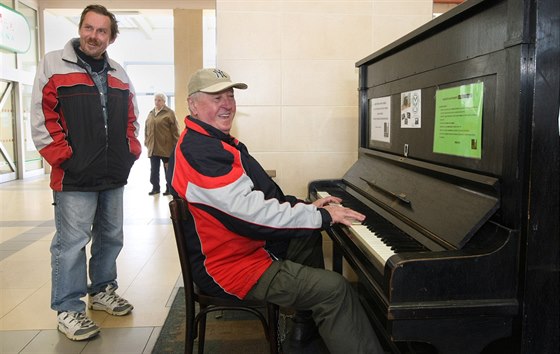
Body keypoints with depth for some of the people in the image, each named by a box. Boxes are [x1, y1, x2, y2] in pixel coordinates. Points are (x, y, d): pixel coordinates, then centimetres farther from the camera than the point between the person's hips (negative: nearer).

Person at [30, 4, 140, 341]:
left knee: (111, 238, 15)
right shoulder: (53, 65, -2)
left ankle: (102, 290, 33)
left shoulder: (119, 74, 14)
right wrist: (63, 158, -13)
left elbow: (132, 118, 21)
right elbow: (42, 118, -8)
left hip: (114, 176, 6)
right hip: (75, 177, -6)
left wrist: (132, 150, 8)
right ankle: (68, 309, 12)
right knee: (71, 244, -2)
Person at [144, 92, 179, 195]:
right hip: (153, 147, 6)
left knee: (168, 168, 3)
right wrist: (146, 141, 13)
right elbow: (147, 129, 20)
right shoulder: (151, 113, 15)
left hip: (165, 146, -5)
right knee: (154, 169, 8)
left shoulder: (169, 113, -4)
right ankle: (155, 187, 19)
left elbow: (174, 129, -8)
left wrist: (175, 144, -13)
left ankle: (169, 188, 12)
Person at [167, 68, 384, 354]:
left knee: (309, 237, 24)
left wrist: (306, 206, 4)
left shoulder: (215, 142, 12)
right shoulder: (197, 150, -23)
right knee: (334, 289, -19)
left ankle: (306, 322, 31)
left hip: (252, 245, 11)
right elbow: (250, 210, -29)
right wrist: (322, 216, -22)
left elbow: (256, 194, 15)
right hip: (231, 266, -11)